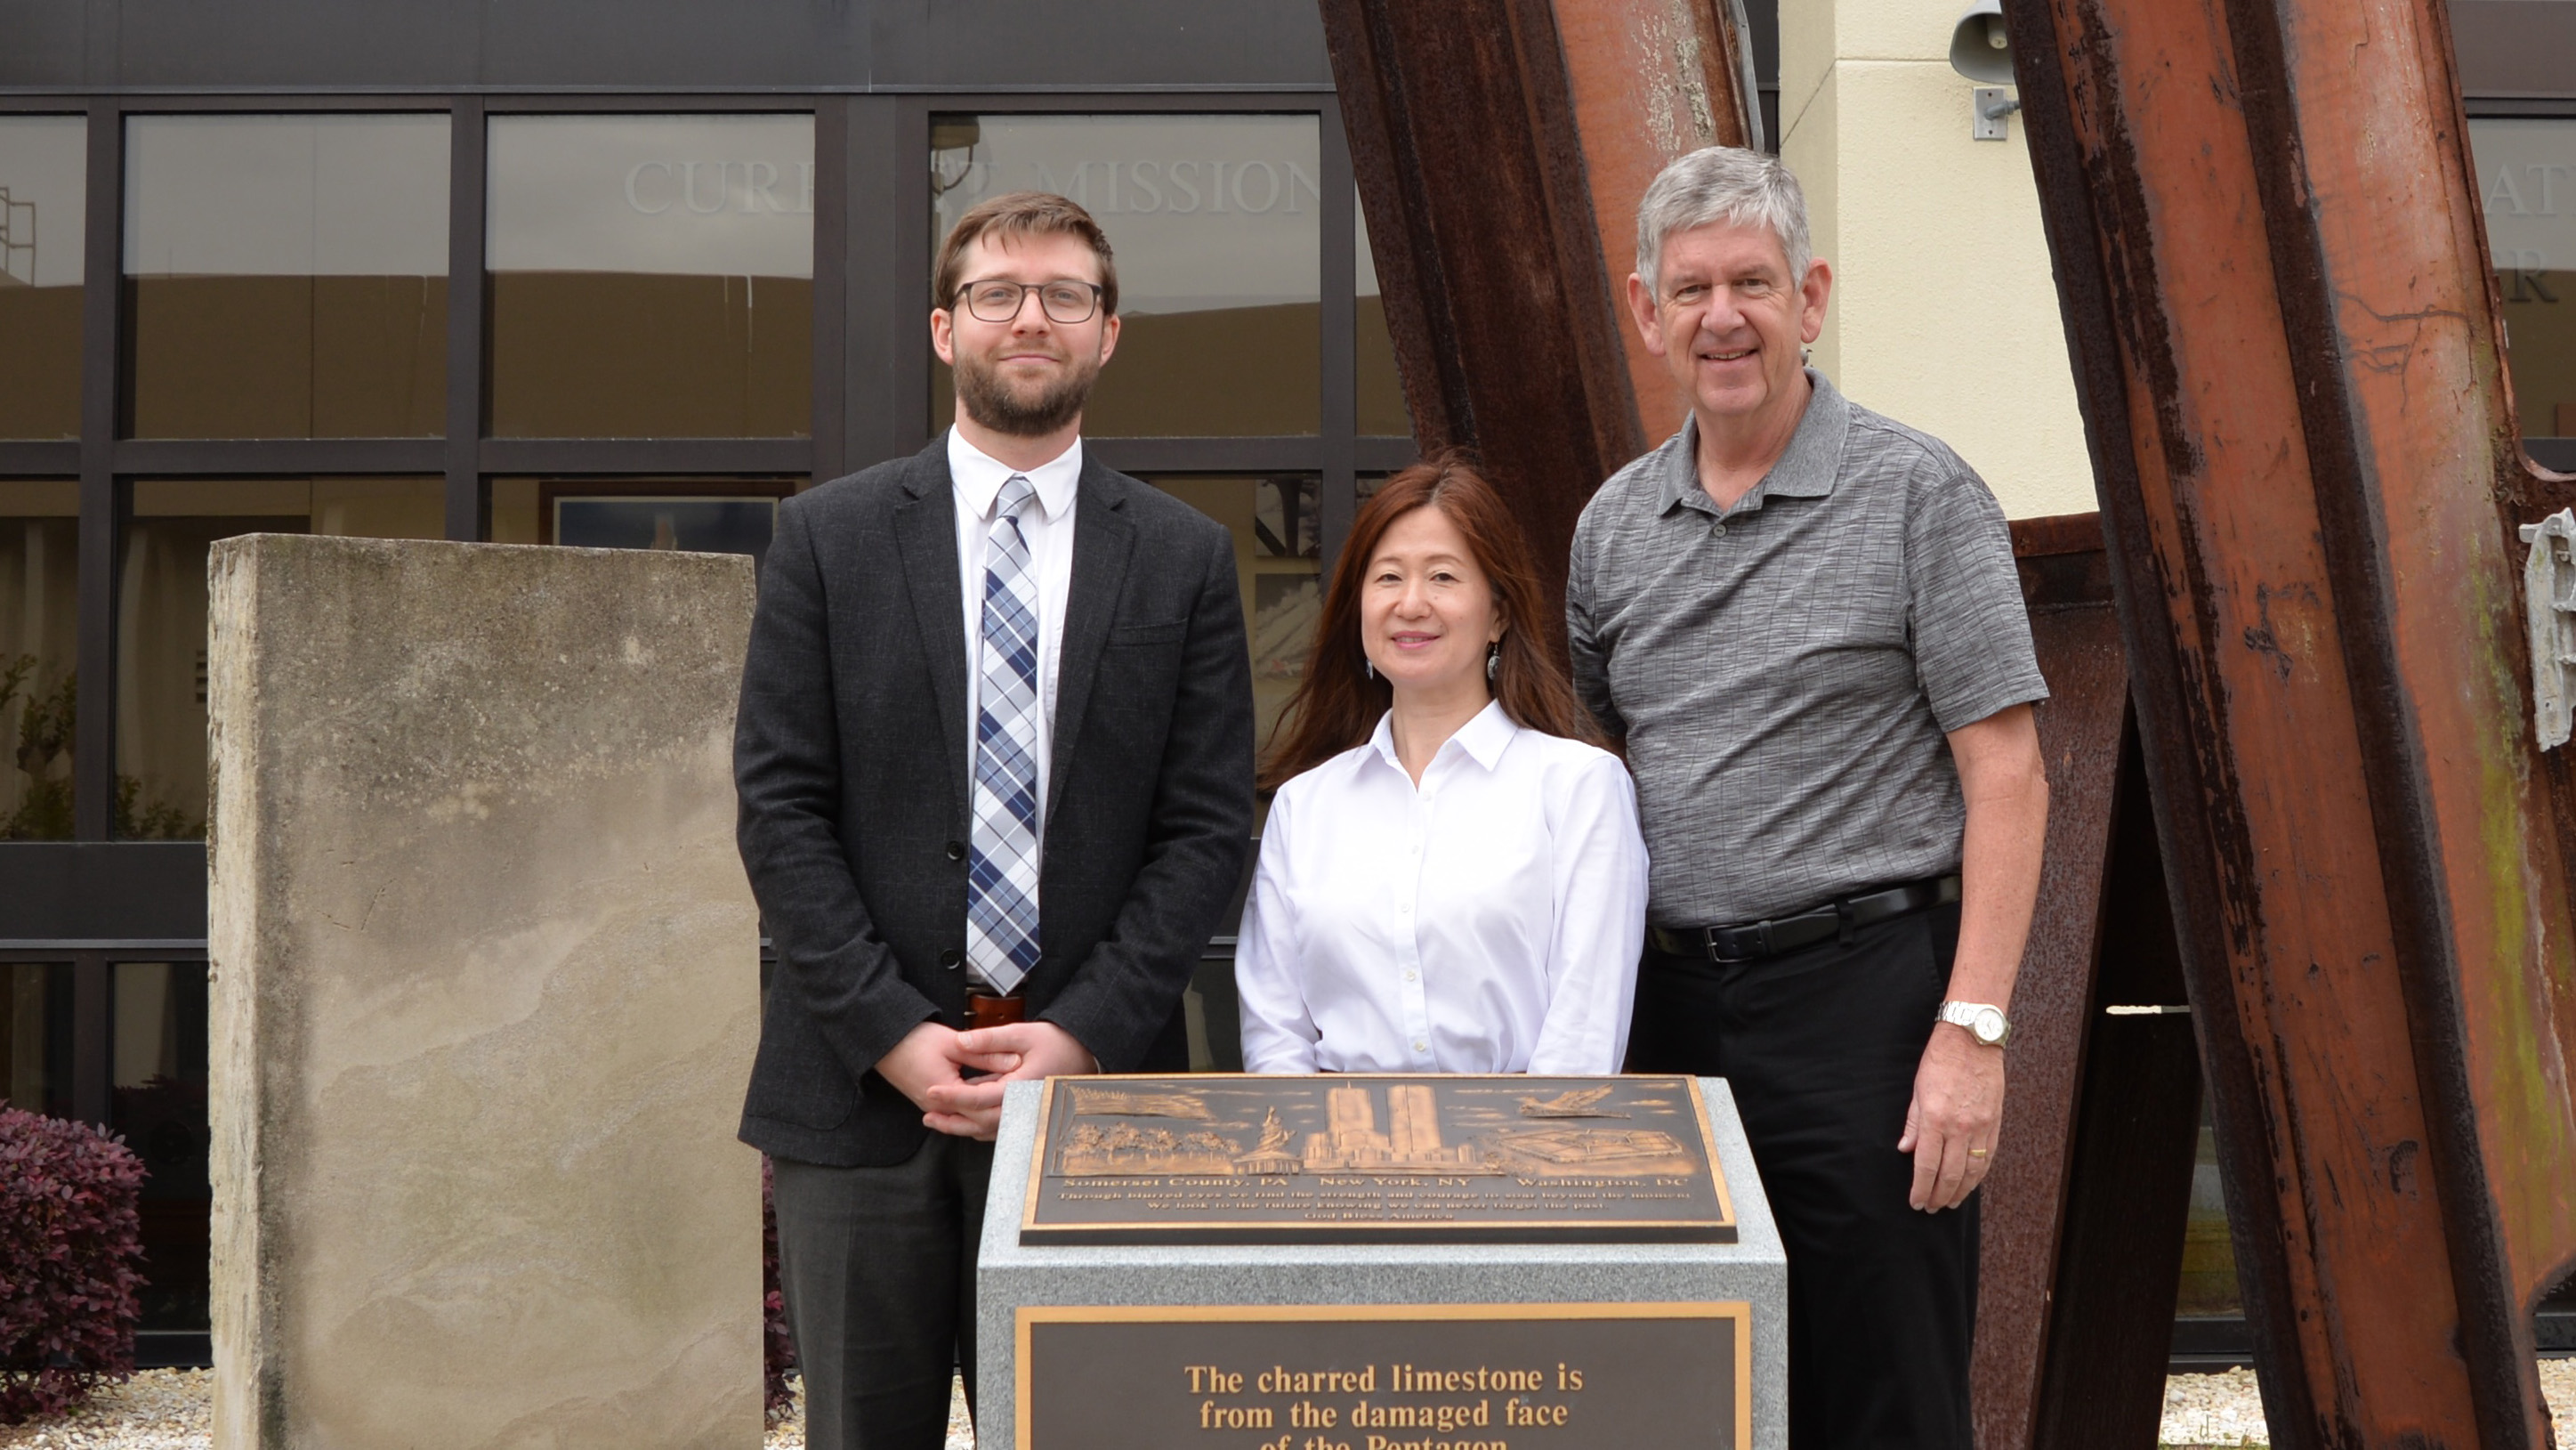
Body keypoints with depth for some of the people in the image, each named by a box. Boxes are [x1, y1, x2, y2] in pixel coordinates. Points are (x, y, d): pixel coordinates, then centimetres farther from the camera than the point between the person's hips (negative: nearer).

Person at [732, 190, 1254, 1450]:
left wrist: (1084, 1037, -9)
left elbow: (1207, 828, 3)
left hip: (1091, 1077, 0)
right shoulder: (828, 537, 6)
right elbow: (779, 808, 0)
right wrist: (894, 1035, -9)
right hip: (861, 1085, 0)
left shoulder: (1185, 559, 7)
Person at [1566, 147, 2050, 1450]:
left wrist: (1973, 1028, -16)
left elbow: (2006, 777, -8)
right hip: (1669, 1000, 5)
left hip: (1862, 997, -5)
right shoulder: (1614, 522, 12)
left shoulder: (1917, 496, -4)